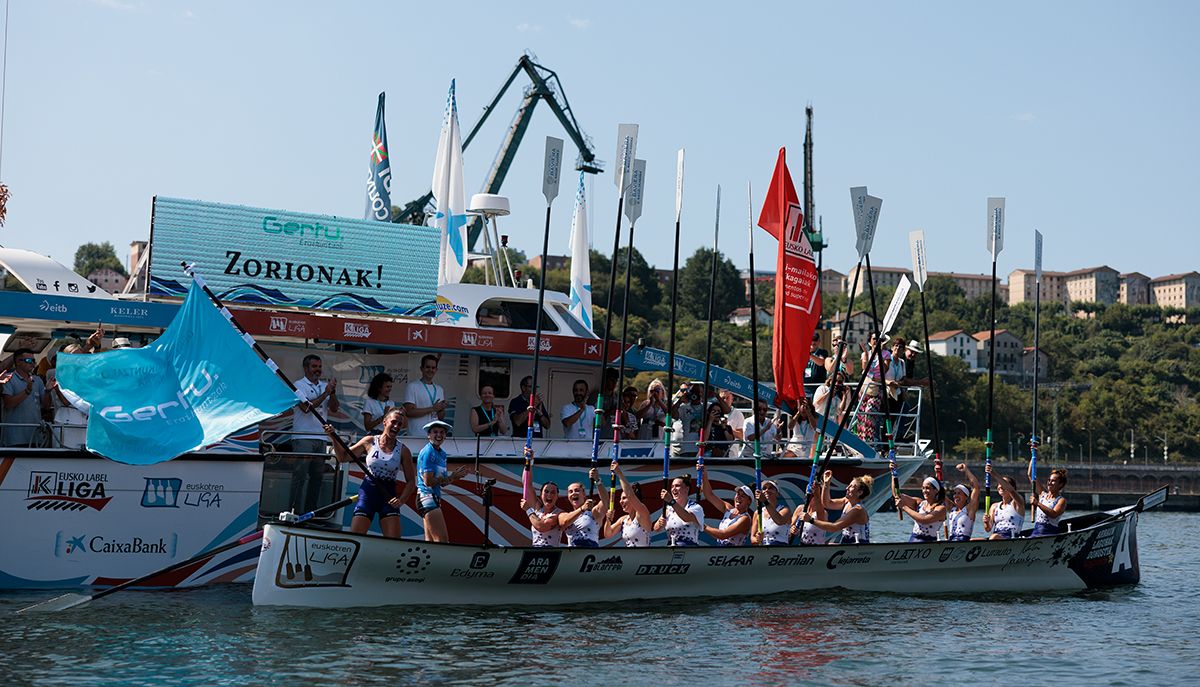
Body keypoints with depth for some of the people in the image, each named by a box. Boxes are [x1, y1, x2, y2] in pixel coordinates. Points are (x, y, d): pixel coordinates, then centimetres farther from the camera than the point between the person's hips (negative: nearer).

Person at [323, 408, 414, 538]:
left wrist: (401, 500, -12)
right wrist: (334, 438, -1)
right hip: (368, 492, 0)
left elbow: (411, 481, 4)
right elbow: (343, 457, 12)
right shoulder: (369, 442, 2)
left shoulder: (403, 451, 1)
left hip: (389, 496, 0)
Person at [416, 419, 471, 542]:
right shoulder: (428, 452, -12)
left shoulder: (442, 454, 17)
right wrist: (451, 477, -10)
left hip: (435, 498, 10)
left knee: (431, 541, 9)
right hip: (428, 497, -10)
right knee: (442, 539, -16)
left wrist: (455, 475, 0)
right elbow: (428, 481, -18)